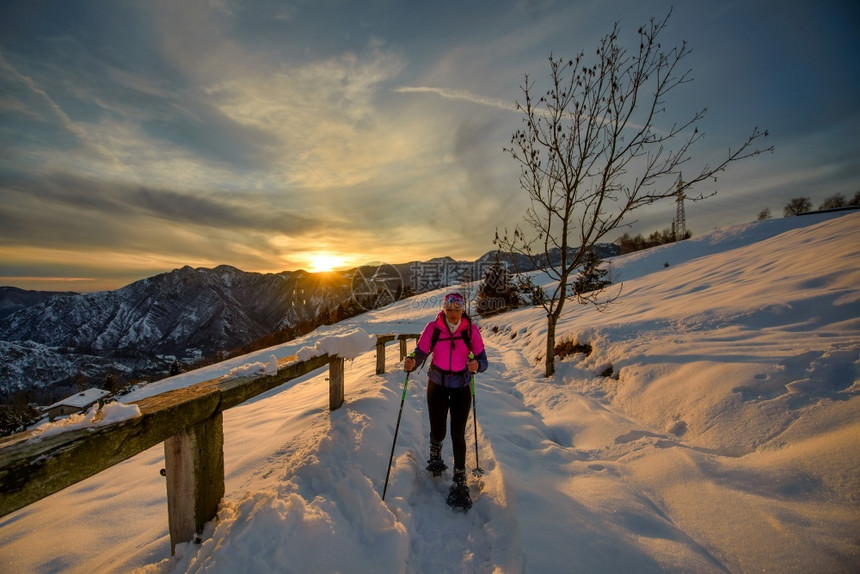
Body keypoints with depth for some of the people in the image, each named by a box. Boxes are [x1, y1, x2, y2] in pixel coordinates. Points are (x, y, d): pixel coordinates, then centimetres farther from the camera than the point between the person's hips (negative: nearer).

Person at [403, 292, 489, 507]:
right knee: (438, 431, 8)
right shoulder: (433, 328, -12)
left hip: (461, 388, 0)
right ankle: (435, 454, 44)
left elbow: (482, 360, -10)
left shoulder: (471, 330, -11)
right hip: (437, 385, 0)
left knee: (458, 434, -1)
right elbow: (420, 352, -14)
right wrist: (411, 363, -36)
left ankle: (460, 480, 20)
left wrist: (476, 365, -33)